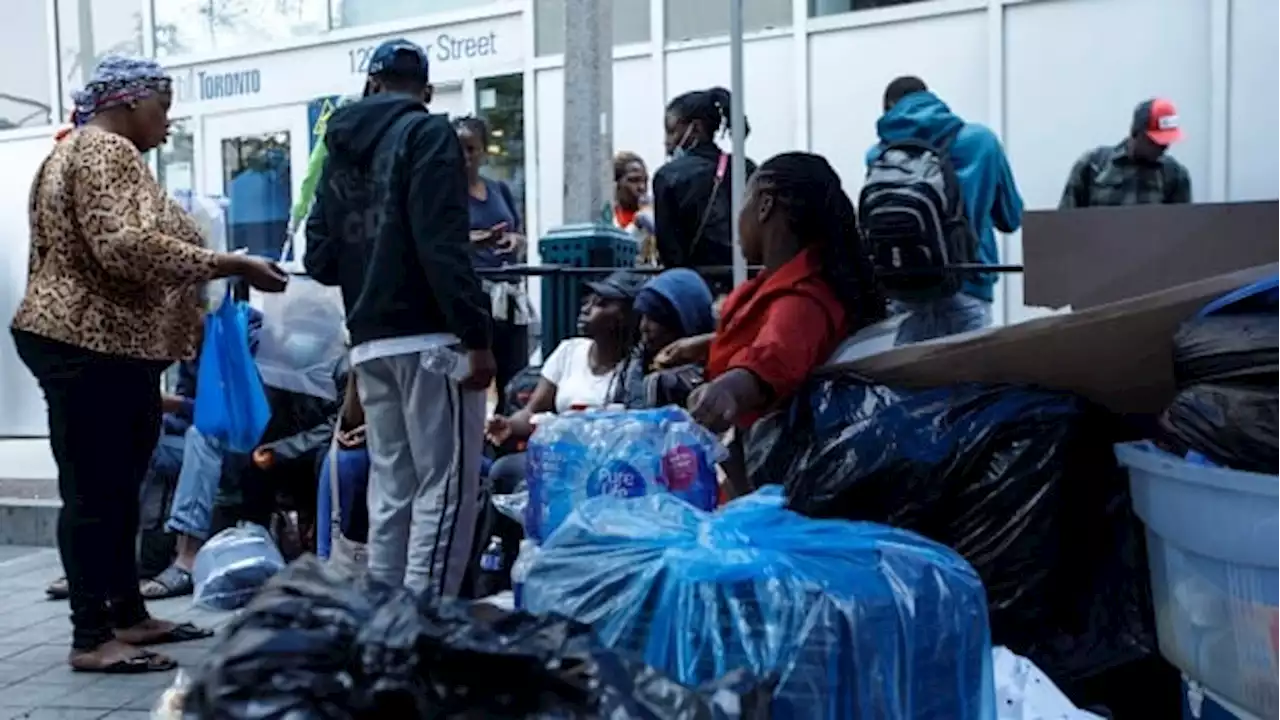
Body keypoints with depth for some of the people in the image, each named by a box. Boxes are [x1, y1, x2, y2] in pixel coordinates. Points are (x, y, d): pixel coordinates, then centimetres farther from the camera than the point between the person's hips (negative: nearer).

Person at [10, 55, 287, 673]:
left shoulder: (80, 151, 22)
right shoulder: (105, 151, -12)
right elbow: (126, 246, -26)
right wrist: (232, 266, -24)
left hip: (107, 348, 11)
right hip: (90, 348, -11)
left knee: (116, 491, 12)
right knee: (93, 493, -8)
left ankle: (128, 615, 19)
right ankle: (92, 639, -3)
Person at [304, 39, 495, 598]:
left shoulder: (340, 149, 16)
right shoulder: (427, 133, -4)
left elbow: (318, 260, 14)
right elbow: (444, 245, -16)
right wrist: (477, 335, -16)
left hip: (369, 344, 7)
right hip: (428, 338, -7)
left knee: (391, 489, 13)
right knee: (447, 487, -4)